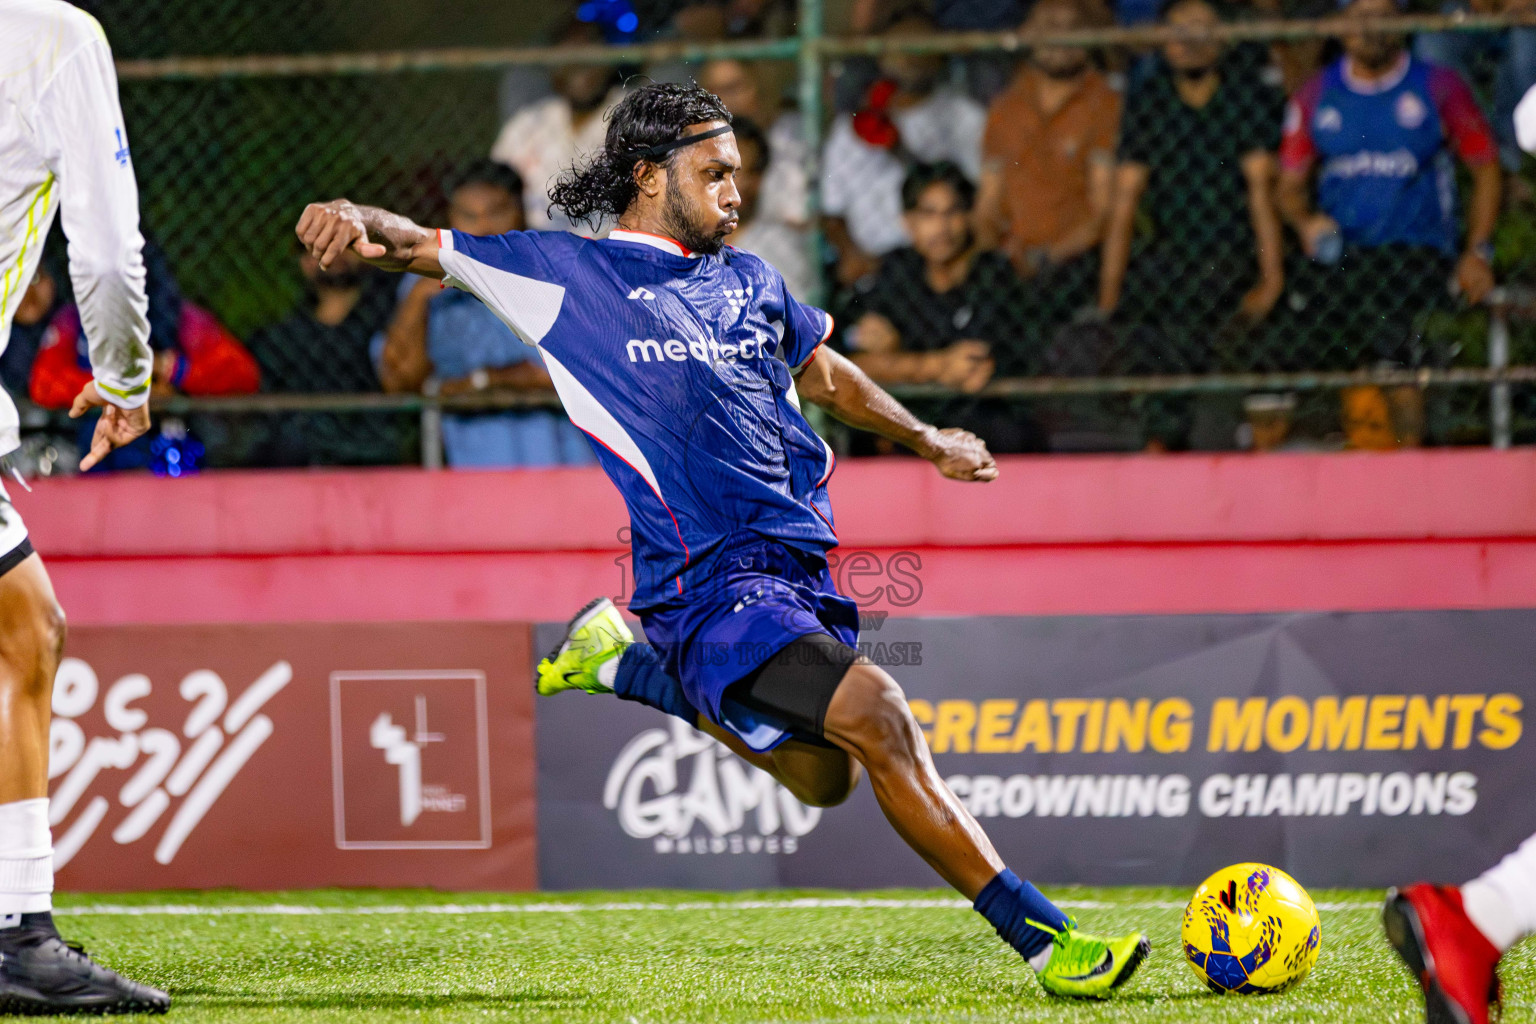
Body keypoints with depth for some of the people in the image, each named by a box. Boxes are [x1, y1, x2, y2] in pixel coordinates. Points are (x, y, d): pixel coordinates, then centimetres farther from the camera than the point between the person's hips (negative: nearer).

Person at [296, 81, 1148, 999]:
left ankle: (621, 661, 34)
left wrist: (928, 441, 46)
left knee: (823, 778, 20)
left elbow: (822, 372, 34)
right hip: (709, 582, -8)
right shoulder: (571, 272, 0)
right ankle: (1045, 938, -24)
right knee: (874, 710, -24)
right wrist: (362, 222, -28)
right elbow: (425, 250, -5)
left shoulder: (749, 280, 17)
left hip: (801, 569, 8)